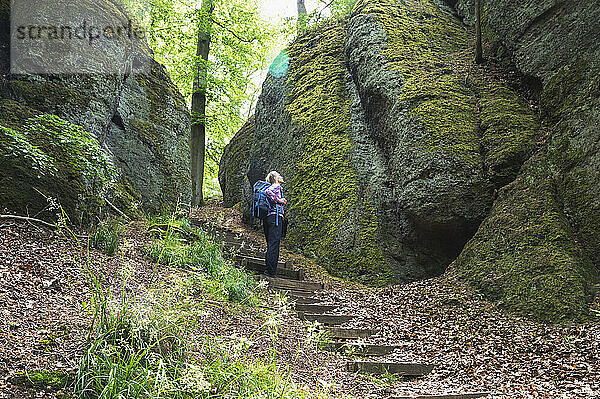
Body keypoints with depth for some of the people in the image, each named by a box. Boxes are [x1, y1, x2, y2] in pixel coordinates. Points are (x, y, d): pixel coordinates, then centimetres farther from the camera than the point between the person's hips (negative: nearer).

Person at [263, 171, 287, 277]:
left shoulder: (272, 188, 24)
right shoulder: (277, 186, -1)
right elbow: (267, 192, -20)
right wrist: (278, 200, -12)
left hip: (267, 218, 9)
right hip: (276, 217, -9)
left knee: (270, 245, 10)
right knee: (274, 244, -9)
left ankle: (267, 270, 9)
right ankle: (271, 271, -10)